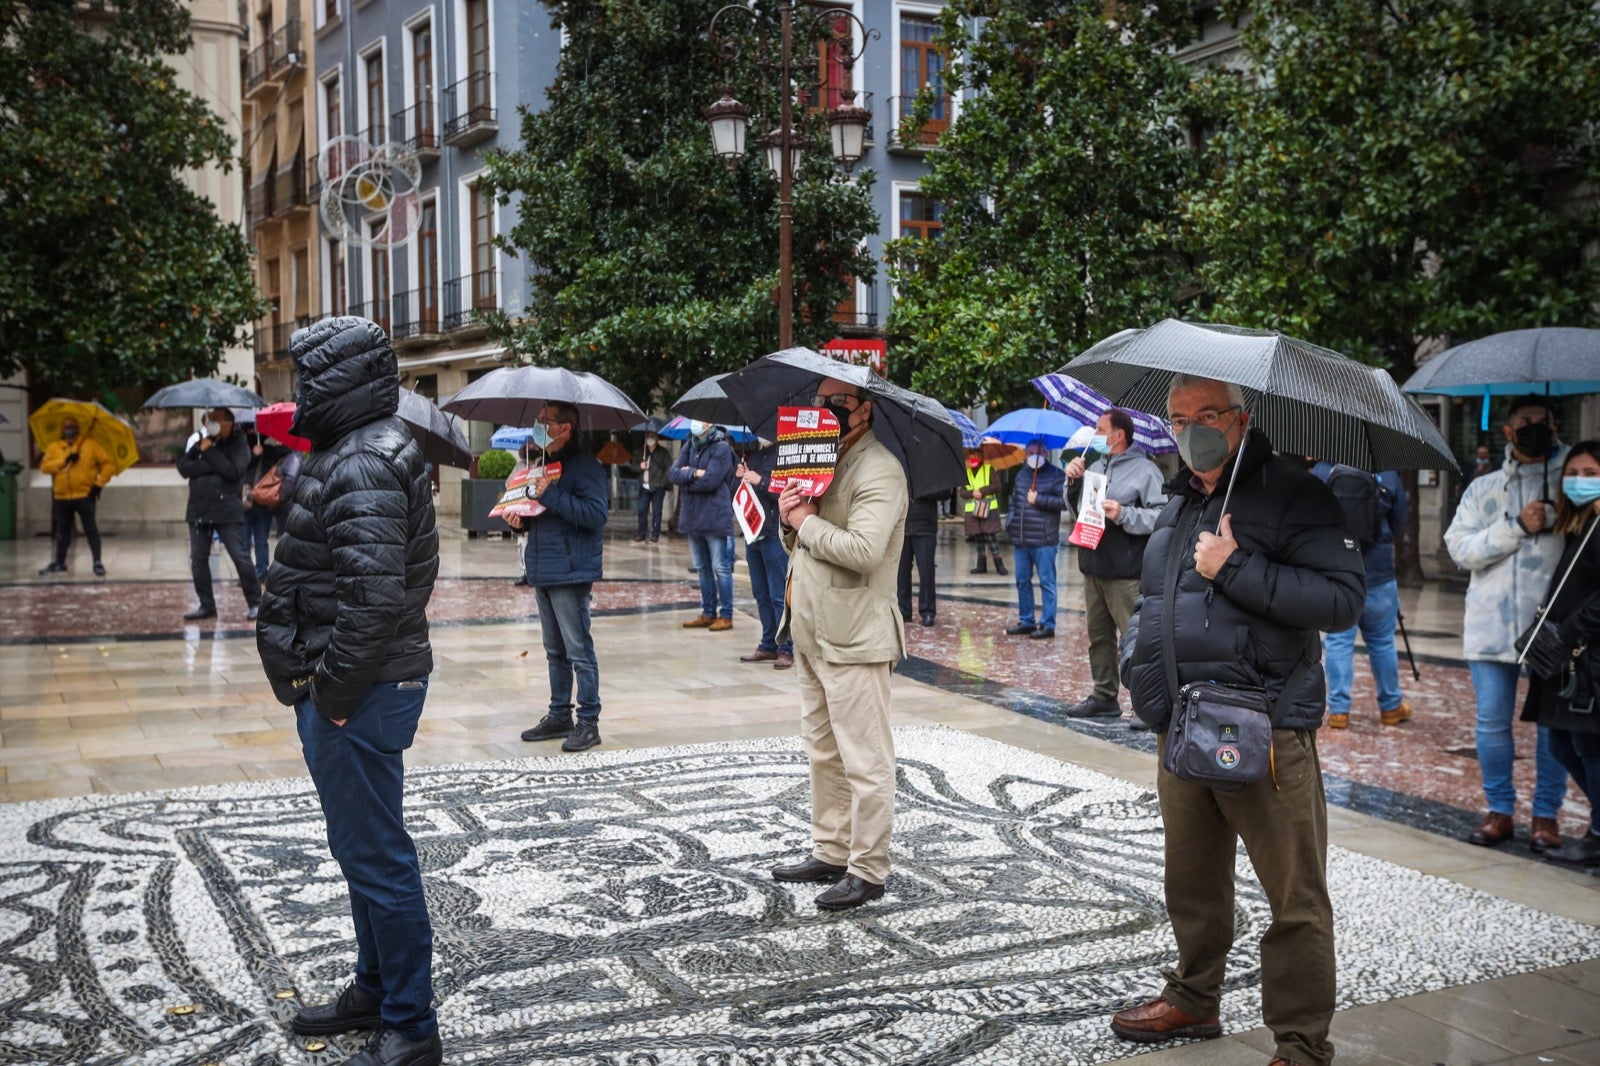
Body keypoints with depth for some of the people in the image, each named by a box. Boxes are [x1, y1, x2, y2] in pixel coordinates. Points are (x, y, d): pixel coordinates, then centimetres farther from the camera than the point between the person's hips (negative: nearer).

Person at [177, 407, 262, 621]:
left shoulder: (238, 445, -1)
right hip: (198, 510, 6)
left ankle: (255, 603, 1)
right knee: (198, 559, 6)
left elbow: (233, 471, -18)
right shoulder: (200, 443, 15)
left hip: (228, 512, -6)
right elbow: (183, 467, 1)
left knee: (241, 557, -8)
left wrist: (210, 453, -11)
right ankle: (206, 605, 16)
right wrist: (213, 465, -12)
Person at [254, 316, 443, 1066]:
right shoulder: (374, 451, 14)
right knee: (362, 849, 21)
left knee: (375, 857, -2)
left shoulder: (361, 468, -19)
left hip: (359, 695, -11)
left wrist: (331, 688, -19)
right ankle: (376, 990, 36)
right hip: (361, 686, 11)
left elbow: (376, 596, -28)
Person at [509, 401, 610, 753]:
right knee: (555, 651, 16)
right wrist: (522, 519, 6)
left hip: (571, 572, -9)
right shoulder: (547, 463, 17)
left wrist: (551, 495, -22)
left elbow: (596, 513, -22)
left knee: (579, 650, -5)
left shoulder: (584, 465, -11)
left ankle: (588, 722, 1)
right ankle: (559, 715, 25)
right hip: (543, 570, 9)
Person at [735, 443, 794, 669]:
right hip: (753, 531, 8)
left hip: (775, 534, -8)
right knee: (760, 593, 13)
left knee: (779, 595, -3)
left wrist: (760, 481, -20)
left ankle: (786, 649, 3)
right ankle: (768, 645, 21)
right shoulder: (751, 455, 13)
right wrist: (739, 476, 3)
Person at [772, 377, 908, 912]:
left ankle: (868, 871, 5)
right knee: (822, 751, 18)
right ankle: (830, 851, 29)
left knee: (864, 759, -3)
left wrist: (807, 523, -14)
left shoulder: (879, 471, -13)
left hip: (854, 638, -10)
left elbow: (863, 549, -27)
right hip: (813, 634, 10)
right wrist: (790, 521, -2)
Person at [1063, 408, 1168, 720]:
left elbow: (1161, 517, -16)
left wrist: (1124, 514, -23)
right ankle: (1104, 696, 27)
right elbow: (1075, 506, 23)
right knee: (1099, 636, 16)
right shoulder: (1096, 466, 12)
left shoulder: (1145, 470, -8)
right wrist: (1073, 481, 6)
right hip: (1093, 569, 8)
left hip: (1126, 574, -8)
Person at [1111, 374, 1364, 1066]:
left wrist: (1237, 569, -21)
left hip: (1267, 730, -7)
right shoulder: (1177, 503, 16)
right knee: (1192, 881, 21)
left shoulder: (1292, 493, -8)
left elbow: (1343, 599, -19)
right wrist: (1135, 657, 14)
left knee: (1295, 899, 0)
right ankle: (1194, 999, 38)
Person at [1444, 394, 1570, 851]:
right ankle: (1499, 810, 17)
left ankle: (1545, 814, 16)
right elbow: (1460, 547, -1)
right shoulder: (1483, 488, 12)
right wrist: (1517, 527, -11)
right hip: (1492, 625, 1)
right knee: (1492, 721, 4)